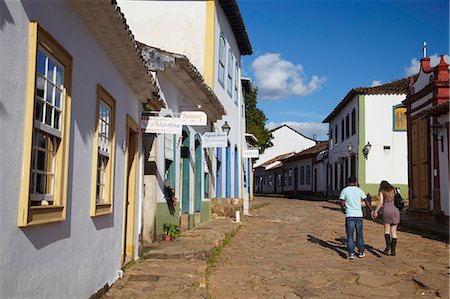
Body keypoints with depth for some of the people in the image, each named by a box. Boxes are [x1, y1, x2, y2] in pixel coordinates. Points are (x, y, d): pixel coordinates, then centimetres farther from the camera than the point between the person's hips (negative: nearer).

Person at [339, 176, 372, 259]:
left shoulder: (344, 190, 0)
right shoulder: (359, 190, 5)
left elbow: (342, 203, -3)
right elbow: (366, 202, 3)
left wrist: (343, 210, 15)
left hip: (349, 215, -2)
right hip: (359, 215, 2)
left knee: (350, 235, 1)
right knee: (359, 235, 13)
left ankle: (351, 253, -5)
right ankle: (361, 252, 19)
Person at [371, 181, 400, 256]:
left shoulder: (382, 191, 6)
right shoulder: (393, 190, 18)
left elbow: (381, 202, -7)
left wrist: (375, 212, -3)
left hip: (386, 211, -3)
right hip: (395, 211, 3)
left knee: (387, 230, 9)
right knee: (394, 232, 6)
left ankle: (388, 244, -17)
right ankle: (393, 250, -1)